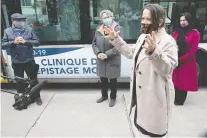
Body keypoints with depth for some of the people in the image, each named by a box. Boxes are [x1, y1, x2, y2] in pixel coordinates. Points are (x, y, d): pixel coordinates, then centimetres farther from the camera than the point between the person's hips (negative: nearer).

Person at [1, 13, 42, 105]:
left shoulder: (29, 30, 1)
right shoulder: (7, 31, 3)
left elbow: (37, 42, -3)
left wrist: (26, 41, -18)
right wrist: (13, 42, -17)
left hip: (29, 61, -1)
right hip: (16, 62, 1)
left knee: (34, 79, 9)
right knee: (19, 81, 13)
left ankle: (37, 97, 25)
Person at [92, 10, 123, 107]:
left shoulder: (117, 29, -11)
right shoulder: (98, 29, 4)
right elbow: (94, 43, 6)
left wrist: (107, 54, -23)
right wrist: (98, 53, -12)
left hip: (113, 60, -4)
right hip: (101, 60, 5)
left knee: (113, 80, 10)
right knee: (103, 79, 18)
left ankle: (113, 98, 31)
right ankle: (104, 95, 41)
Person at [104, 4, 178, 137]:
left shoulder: (168, 41, -20)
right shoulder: (143, 37, 6)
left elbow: (168, 69, -29)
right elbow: (131, 53, 17)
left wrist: (154, 52, -45)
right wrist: (116, 39, 10)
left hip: (155, 94, -8)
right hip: (140, 92, 8)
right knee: (143, 125, 26)